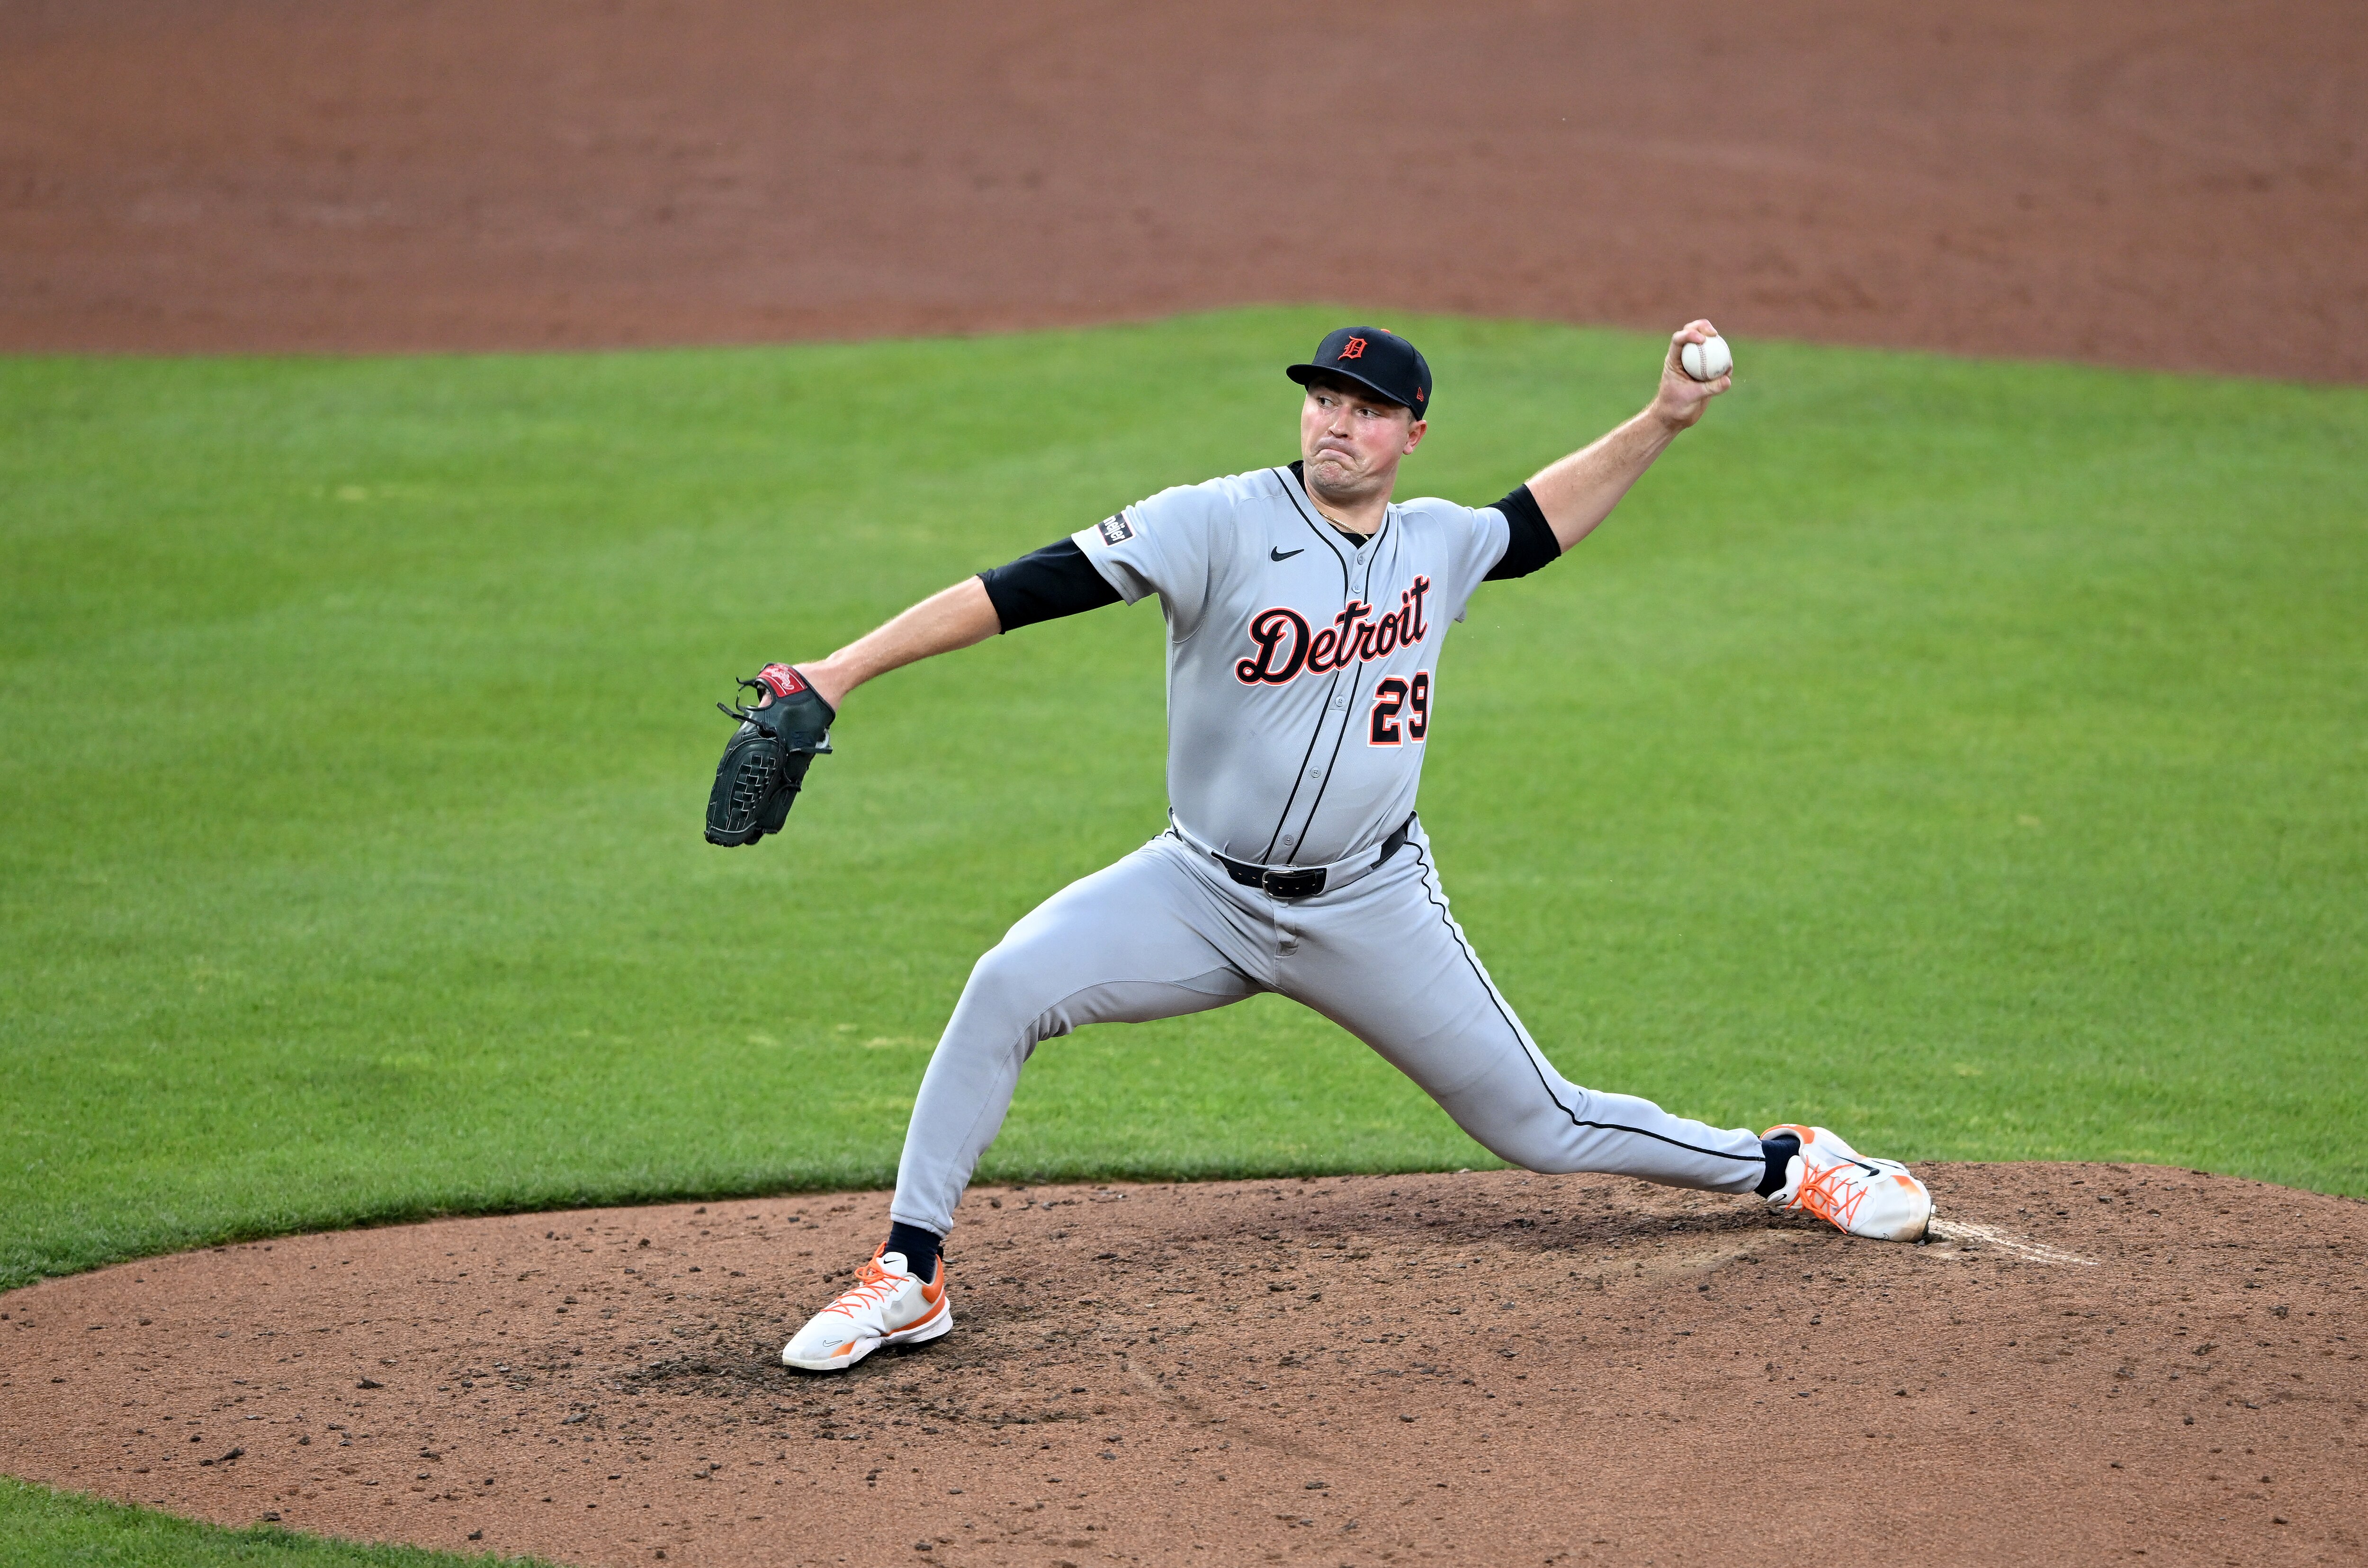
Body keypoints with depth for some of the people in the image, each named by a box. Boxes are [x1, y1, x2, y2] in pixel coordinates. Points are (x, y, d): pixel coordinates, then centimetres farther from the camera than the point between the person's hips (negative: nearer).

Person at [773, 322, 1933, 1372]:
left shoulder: (1436, 546, 1)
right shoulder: (1220, 525, -15)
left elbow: (1536, 523, 25)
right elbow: (1027, 588, -23)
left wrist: (1662, 423, 15)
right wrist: (842, 671, -31)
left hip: (1372, 912, 2)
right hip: (1201, 894, -2)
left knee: (1541, 1126, 7)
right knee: (1009, 986, -26)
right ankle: (910, 1275, -15)